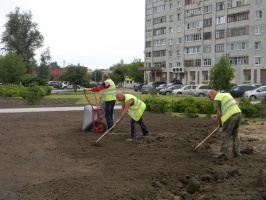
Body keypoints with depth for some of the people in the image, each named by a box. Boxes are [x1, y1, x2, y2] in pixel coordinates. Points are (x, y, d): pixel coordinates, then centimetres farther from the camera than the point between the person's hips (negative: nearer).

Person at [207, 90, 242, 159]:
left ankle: (223, 153, 5)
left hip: (230, 116, -8)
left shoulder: (216, 100, -2)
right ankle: (236, 152, 17)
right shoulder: (227, 94, 23)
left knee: (226, 135, 2)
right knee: (235, 134, 19)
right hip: (238, 113, 8)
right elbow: (236, 104, 25)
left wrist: (219, 123, 8)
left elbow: (218, 113, -8)